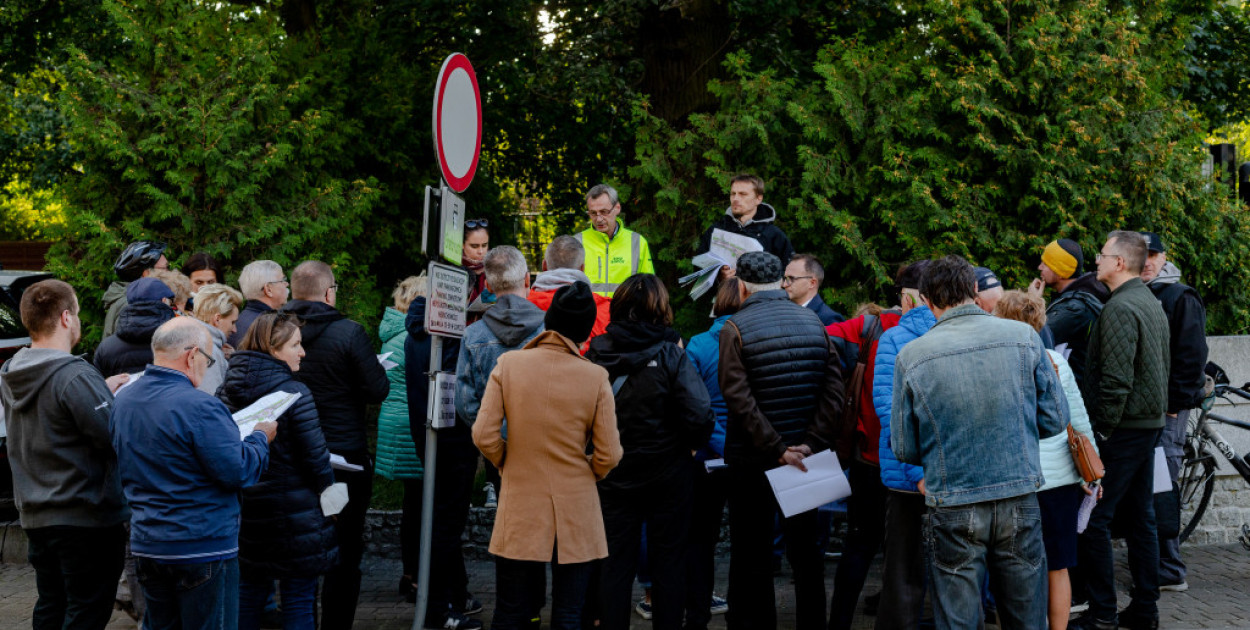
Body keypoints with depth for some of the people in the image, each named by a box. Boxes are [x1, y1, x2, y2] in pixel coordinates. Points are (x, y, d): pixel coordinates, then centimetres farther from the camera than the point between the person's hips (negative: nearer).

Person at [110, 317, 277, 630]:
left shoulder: (122, 401, 5)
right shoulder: (199, 407, -21)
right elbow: (238, 472, -19)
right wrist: (260, 439, -1)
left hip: (146, 545, 8)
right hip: (203, 548, -8)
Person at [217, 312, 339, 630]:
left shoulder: (227, 390, 2)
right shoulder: (293, 392, -16)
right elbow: (315, 456, -14)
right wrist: (327, 491, 2)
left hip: (244, 508, 6)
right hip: (294, 514, -6)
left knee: (249, 594, 15)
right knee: (298, 599, 3)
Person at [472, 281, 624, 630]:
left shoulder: (508, 364, -8)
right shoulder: (595, 377, -10)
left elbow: (484, 435, -8)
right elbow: (608, 455, -7)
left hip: (520, 510, 1)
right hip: (575, 515, -1)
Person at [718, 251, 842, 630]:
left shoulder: (736, 328, -9)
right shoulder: (813, 322, 4)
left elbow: (738, 399, -18)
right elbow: (833, 390, -4)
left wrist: (777, 449, -17)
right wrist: (810, 446, -9)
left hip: (752, 459, -4)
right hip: (806, 458, 4)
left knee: (752, 556, 5)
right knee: (805, 550, 12)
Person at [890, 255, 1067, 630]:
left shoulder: (911, 357, -8)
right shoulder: (1023, 338, -5)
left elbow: (904, 450, 0)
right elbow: (1055, 420, 2)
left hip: (953, 509, -1)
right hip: (1020, 498, 2)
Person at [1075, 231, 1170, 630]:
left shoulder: (1119, 309, -17)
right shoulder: (1153, 304, 14)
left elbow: (1116, 380, -22)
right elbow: (1164, 366, 22)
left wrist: (1101, 430, -17)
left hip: (1122, 429, -10)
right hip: (1151, 423, 10)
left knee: (1094, 519, -5)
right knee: (1140, 518, 13)